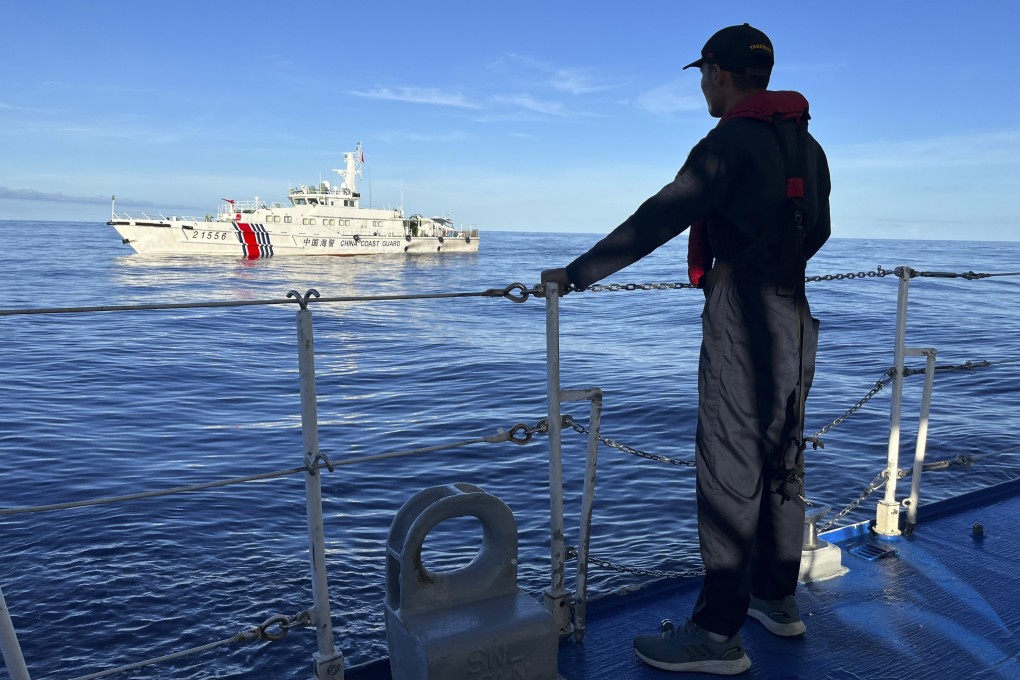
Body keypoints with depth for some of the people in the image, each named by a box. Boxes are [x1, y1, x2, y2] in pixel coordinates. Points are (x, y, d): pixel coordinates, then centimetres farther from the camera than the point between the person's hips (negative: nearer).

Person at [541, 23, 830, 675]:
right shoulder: (808, 146, 16)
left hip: (743, 318, -9)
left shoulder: (732, 140, -11)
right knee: (781, 461, 15)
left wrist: (578, 273, -14)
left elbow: (659, 219, -18)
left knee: (731, 468, -6)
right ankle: (778, 599, 29)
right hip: (796, 316, 9)